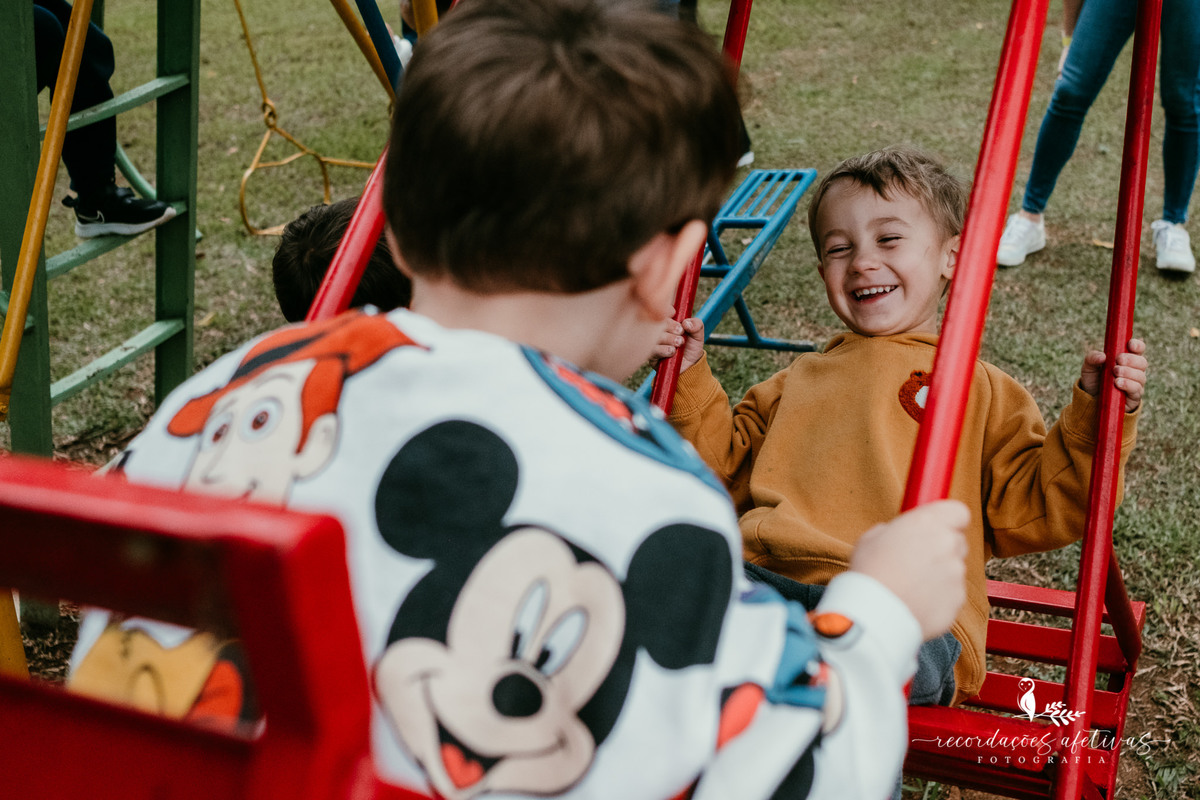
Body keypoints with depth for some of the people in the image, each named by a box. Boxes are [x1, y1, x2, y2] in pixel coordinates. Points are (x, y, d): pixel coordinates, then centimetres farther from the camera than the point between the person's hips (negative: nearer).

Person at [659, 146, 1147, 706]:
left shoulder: (980, 389, 22)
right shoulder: (799, 381, 33)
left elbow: (1035, 511, 14)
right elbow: (727, 466, 34)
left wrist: (1096, 414, 3)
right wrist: (690, 377, 25)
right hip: (762, 579, 3)